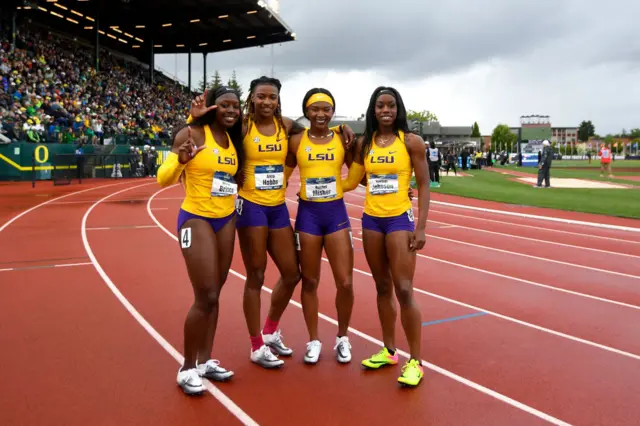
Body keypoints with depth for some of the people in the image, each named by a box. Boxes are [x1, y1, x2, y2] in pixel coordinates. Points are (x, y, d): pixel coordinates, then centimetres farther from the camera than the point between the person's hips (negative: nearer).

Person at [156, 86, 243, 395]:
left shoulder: (234, 139, 8)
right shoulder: (193, 133, -12)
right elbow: (163, 179, -15)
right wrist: (180, 159, -31)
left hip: (226, 221, 7)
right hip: (196, 220, -7)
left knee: (215, 294, 12)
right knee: (205, 297, -7)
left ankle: (205, 361, 25)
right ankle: (187, 368, 11)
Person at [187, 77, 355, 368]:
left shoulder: (286, 126, 4)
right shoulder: (243, 126, -9)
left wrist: (339, 129, 5)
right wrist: (196, 117, -30)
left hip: (278, 208, 6)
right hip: (251, 207, -5)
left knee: (292, 274, 11)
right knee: (256, 276, 3)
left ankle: (270, 331, 34)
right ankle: (257, 346, 19)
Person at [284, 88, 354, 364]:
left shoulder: (342, 140, 1)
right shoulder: (297, 141, 0)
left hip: (336, 213, 0)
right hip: (308, 214, 0)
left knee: (345, 282, 0)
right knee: (310, 281, 9)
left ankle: (342, 338, 23)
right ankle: (314, 340, 25)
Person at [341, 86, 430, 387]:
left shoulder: (411, 141, -4)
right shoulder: (364, 144, 6)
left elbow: (423, 185, -3)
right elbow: (351, 182, 13)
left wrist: (421, 227, -9)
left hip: (400, 219, -4)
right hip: (371, 221, 4)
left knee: (404, 290, -6)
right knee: (382, 287, 12)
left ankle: (415, 361, 4)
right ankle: (389, 350, 25)